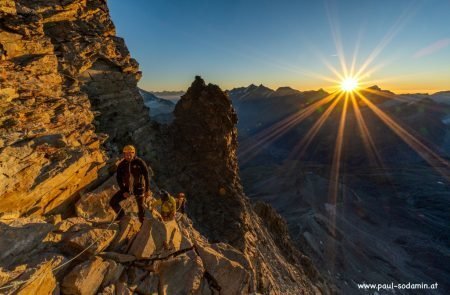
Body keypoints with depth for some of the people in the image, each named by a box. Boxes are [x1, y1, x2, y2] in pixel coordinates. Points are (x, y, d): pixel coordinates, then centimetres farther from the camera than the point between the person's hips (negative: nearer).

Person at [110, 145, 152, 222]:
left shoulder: (139, 162, -14)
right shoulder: (121, 165, -6)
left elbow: (146, 176, -11)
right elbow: (119, 179, -1)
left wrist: (147, 190, -12)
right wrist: (123, 191, -10)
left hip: (139, 188, -3)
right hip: (127, 188, 4)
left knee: (141, 207, 3)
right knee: (112, 202, -2)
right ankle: (121, 216, 22)